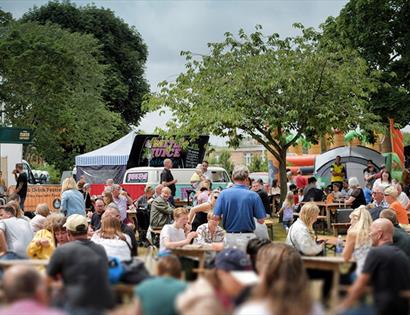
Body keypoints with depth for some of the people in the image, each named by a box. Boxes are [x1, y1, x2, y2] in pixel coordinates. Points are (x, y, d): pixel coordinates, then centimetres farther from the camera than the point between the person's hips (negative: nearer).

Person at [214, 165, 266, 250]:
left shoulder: (224, 193, -4)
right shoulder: (253, 195, -8)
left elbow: (216, 217, -5)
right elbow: (261, 220, -5)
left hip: (229, 236, 2)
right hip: (247, 237, -2)